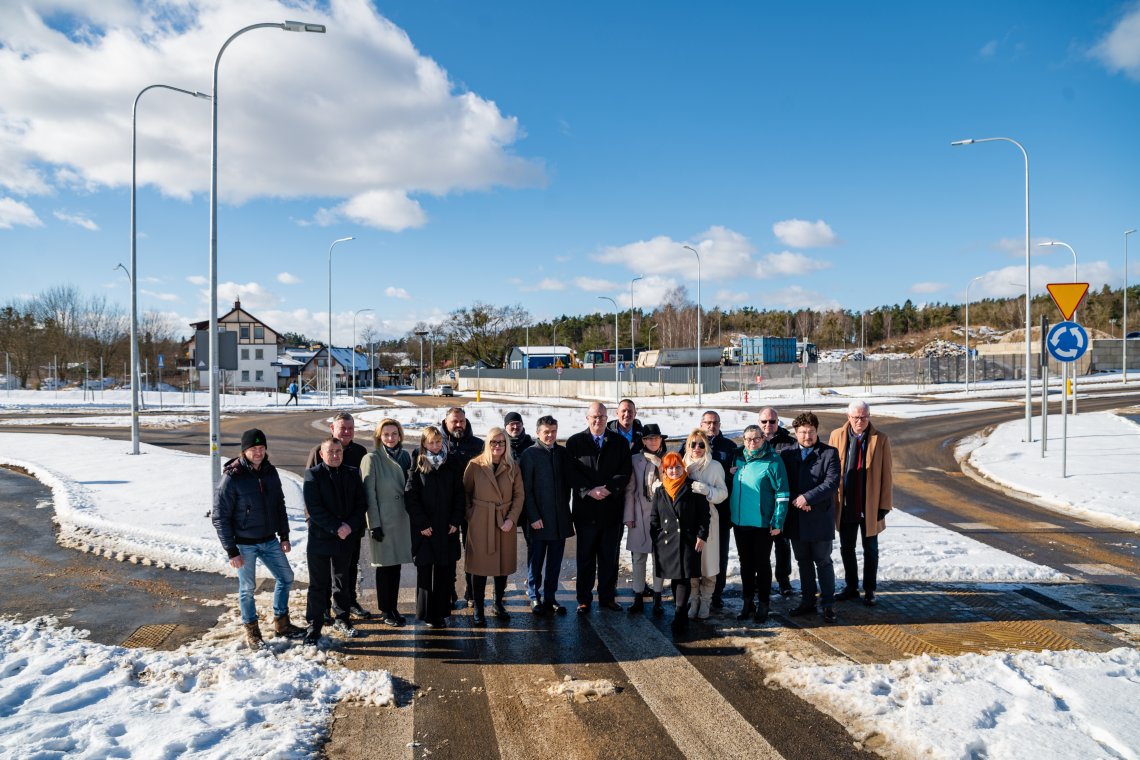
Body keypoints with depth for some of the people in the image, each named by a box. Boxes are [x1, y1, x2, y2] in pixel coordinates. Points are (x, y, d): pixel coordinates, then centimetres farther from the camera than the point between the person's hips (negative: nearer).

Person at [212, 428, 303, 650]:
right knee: (248, 587, 7)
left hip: (269, 540, 6)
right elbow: (220, 516, -14)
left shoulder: (270, 472, 1)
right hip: (245, 544, -6)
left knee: (285, 577, 12)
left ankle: (281, 623, 30)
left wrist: (284, 536, 9)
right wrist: (231, 550, -15)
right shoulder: (232, 477, -16)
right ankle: (251, 630, 27)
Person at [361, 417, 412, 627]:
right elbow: (369, 494, -11)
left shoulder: (405, 456, 7)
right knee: (384, 566, 3)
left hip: (402, 519, 5)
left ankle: (393, 608, 21)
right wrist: (374, 524, -13)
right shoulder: (372, 459, -9)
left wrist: (412, 516, 10)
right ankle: (385, 611, 16)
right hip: (383, 520, -5)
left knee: (396, 565, 11)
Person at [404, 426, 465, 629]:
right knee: (425, 571, 2)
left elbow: (459, 495, 7)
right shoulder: (417, 468, -1)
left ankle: (441, 613, 14)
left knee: (445, 572, 5)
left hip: (447, 529, 2)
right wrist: (422, 524, -11)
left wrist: (455, 521, -3)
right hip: (425, 529, -2)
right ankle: (427, 614, 12)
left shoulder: (451, 466, 7)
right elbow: (410, 497, -5)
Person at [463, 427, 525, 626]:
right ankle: (478, 608, 13)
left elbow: (519, 495, 2)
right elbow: (465, 493, 3)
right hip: (480, 523, -3)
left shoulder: (513, 467, 3)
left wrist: (511, 519, -8)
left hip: (505, 523, 3)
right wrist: (470, 516, -3)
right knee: (480, 565, 0)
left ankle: (499, 604, 26)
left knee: (504, 564, 9)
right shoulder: (475, 465, -4)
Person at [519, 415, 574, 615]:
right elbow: (526, 489, -6)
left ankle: (550, 597, 19)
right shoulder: (530, 454, -4)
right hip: (539, 518, -4)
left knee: (555, 561, 9)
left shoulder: (563, 453, 8)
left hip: (560, 518, 4)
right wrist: (533, 516, -11)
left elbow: (567, 483, 14)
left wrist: (567, 509, 7)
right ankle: (534, 597, 19)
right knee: (536, 559, 5)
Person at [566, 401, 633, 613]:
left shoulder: (620, 442, 7)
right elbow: (572, 473, -4)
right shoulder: (575, 442, 2)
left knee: (610, 556, 10)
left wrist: (608, 488, -13)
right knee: (585, 556, 6)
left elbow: (625, 472, 0)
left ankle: (607, 596, 22)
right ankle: (584, 599, 15)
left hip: (612, 507, 2)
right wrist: (589, 491, -16)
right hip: (586, 508, -1)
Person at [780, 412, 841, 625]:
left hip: (820, 517, -3)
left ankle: (828, 604, 16)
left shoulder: (829, 453, -4)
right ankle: (807, 601, 25)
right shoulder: (786, 454, 6)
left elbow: (832, 482, -14)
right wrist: (795, 501, -13)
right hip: (796, 519, 4)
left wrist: (807, 498, -19)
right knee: (803, 561, 14)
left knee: (823, 561, 4)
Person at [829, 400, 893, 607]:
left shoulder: (881, 439, -6)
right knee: (846, 549, 13)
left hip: (870, 507, -2)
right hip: (845, 506, 2)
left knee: (870, 550, 11)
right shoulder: (837, 436, -2)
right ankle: (851, 587, 28)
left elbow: (885, 475, -4)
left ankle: (869, 590, 24)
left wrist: (884, 505, -7)